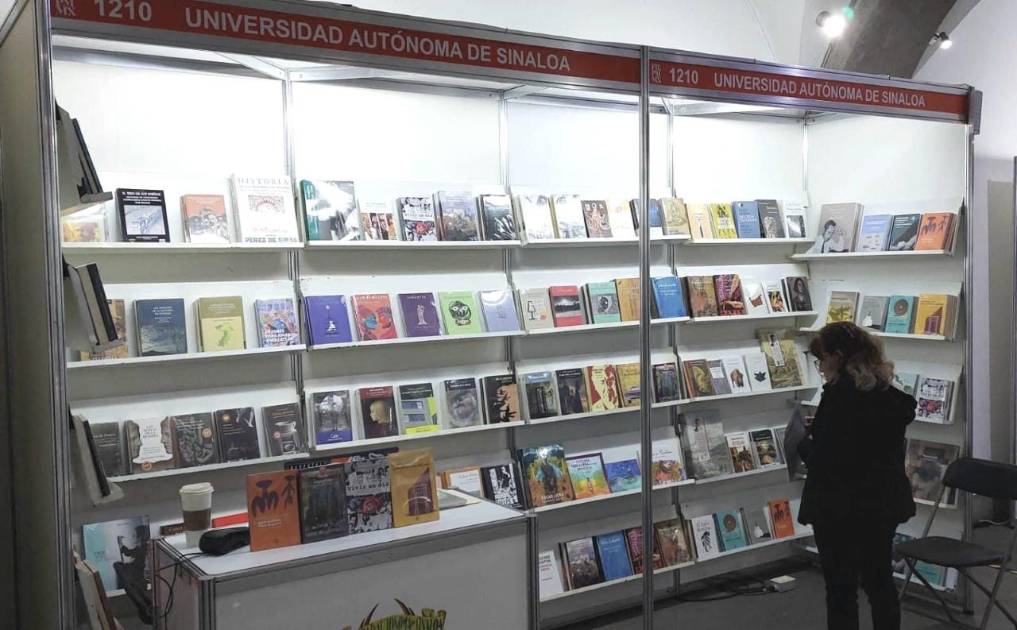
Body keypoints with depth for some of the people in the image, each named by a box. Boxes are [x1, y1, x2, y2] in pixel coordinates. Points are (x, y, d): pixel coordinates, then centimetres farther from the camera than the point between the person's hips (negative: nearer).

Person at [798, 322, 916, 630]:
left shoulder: (839, 394, -21)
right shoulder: (891, 394, 5)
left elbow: (824, 459, -22)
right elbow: (880, 445, 12)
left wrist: (803, 444, -2)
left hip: (841, 508, -8)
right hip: (884, 503, 8)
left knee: (841, 590, 4)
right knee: (880, 582, 20)